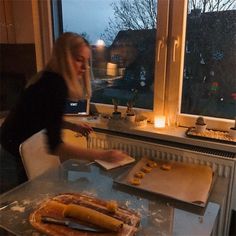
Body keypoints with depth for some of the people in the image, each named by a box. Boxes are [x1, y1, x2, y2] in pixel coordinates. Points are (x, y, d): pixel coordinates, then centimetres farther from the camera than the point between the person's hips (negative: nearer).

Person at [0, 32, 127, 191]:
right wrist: (102, 155, -40)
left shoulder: (50, 78, -2)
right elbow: (54, 146, -39)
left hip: (18, 138, 9)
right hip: (20, 144, -9)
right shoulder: (55, 85, -33)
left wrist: (73, 127, -4)